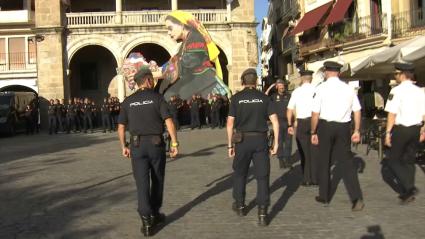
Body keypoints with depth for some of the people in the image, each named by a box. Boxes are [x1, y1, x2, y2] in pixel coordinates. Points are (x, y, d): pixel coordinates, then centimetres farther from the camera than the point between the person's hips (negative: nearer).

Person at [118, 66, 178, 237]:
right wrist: (174, 143, -11)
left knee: (142, 182, 0)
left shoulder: (128, 101, 7)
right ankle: (154, 214, 29)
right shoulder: (157, 97, -2)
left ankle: (146, 221, -7)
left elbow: (121, 127, 6)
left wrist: (124, 147, 17)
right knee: (157, 180, 16)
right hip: (156, 144, -1)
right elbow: (169, 122, -13)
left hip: (137, 145, 2)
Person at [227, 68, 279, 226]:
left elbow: (230, 123, -2)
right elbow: (275, 121, -3)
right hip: (261, 140, 0)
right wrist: (276, 142, 3)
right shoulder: (263, 98, 3)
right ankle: (262, 213, -2)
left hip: (242, 140, 0)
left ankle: (240, 205, 31)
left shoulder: (236, 98, 0)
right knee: (262, 175, 4)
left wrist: (230, 145, 4)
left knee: (240, 173, 19)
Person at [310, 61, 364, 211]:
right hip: (344, 127, 2)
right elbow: (357, 111, 3)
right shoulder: (348, 88, 2)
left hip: (325, 126, -2)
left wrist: (313, 132, -1)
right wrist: (357, 131, 11)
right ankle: (357, 198, -3)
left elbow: (315, 113, -10)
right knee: (346, 161, 7)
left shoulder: (322, 88, -8)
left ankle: (324, 196, 24)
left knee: (324, 161, 13)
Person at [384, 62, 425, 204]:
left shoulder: (397, 91, -12)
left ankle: (409, 187, -9)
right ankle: (408, 192, 21)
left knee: (393, 160, 5)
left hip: (401, 129, -6)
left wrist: (388, 132, -11)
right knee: (409, 160, 16)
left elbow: (392, 113, -16)